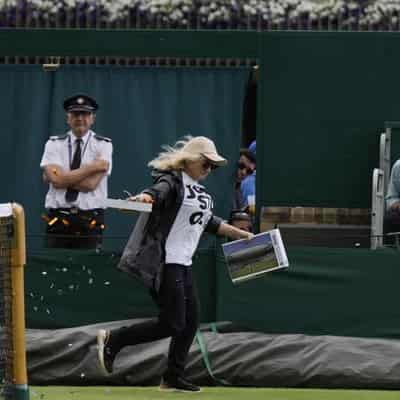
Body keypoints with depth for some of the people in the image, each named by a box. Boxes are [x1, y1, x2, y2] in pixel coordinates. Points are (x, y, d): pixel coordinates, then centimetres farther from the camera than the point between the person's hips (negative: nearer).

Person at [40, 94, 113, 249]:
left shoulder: (103, 145, 4)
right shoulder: (54, 144, 8)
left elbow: (91, 184, -9)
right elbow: (56, 180, -9)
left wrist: (64, 177, -5)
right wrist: (92, 167, -9)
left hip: (90, 222, -1)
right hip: (58, 219, 1)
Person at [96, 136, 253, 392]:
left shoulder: (200, 191, 18)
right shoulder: (173, 182, -10)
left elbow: (210, 223, 32)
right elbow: (158, 191, -32)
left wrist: (241, 234, 35)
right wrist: (145, 197, -55)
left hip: (183, 265, 10)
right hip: (165, 263, -10)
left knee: (191, 320, 9)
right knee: (172, 323, -12)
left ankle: (174, 377, 18)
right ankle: (113, 340, -2)